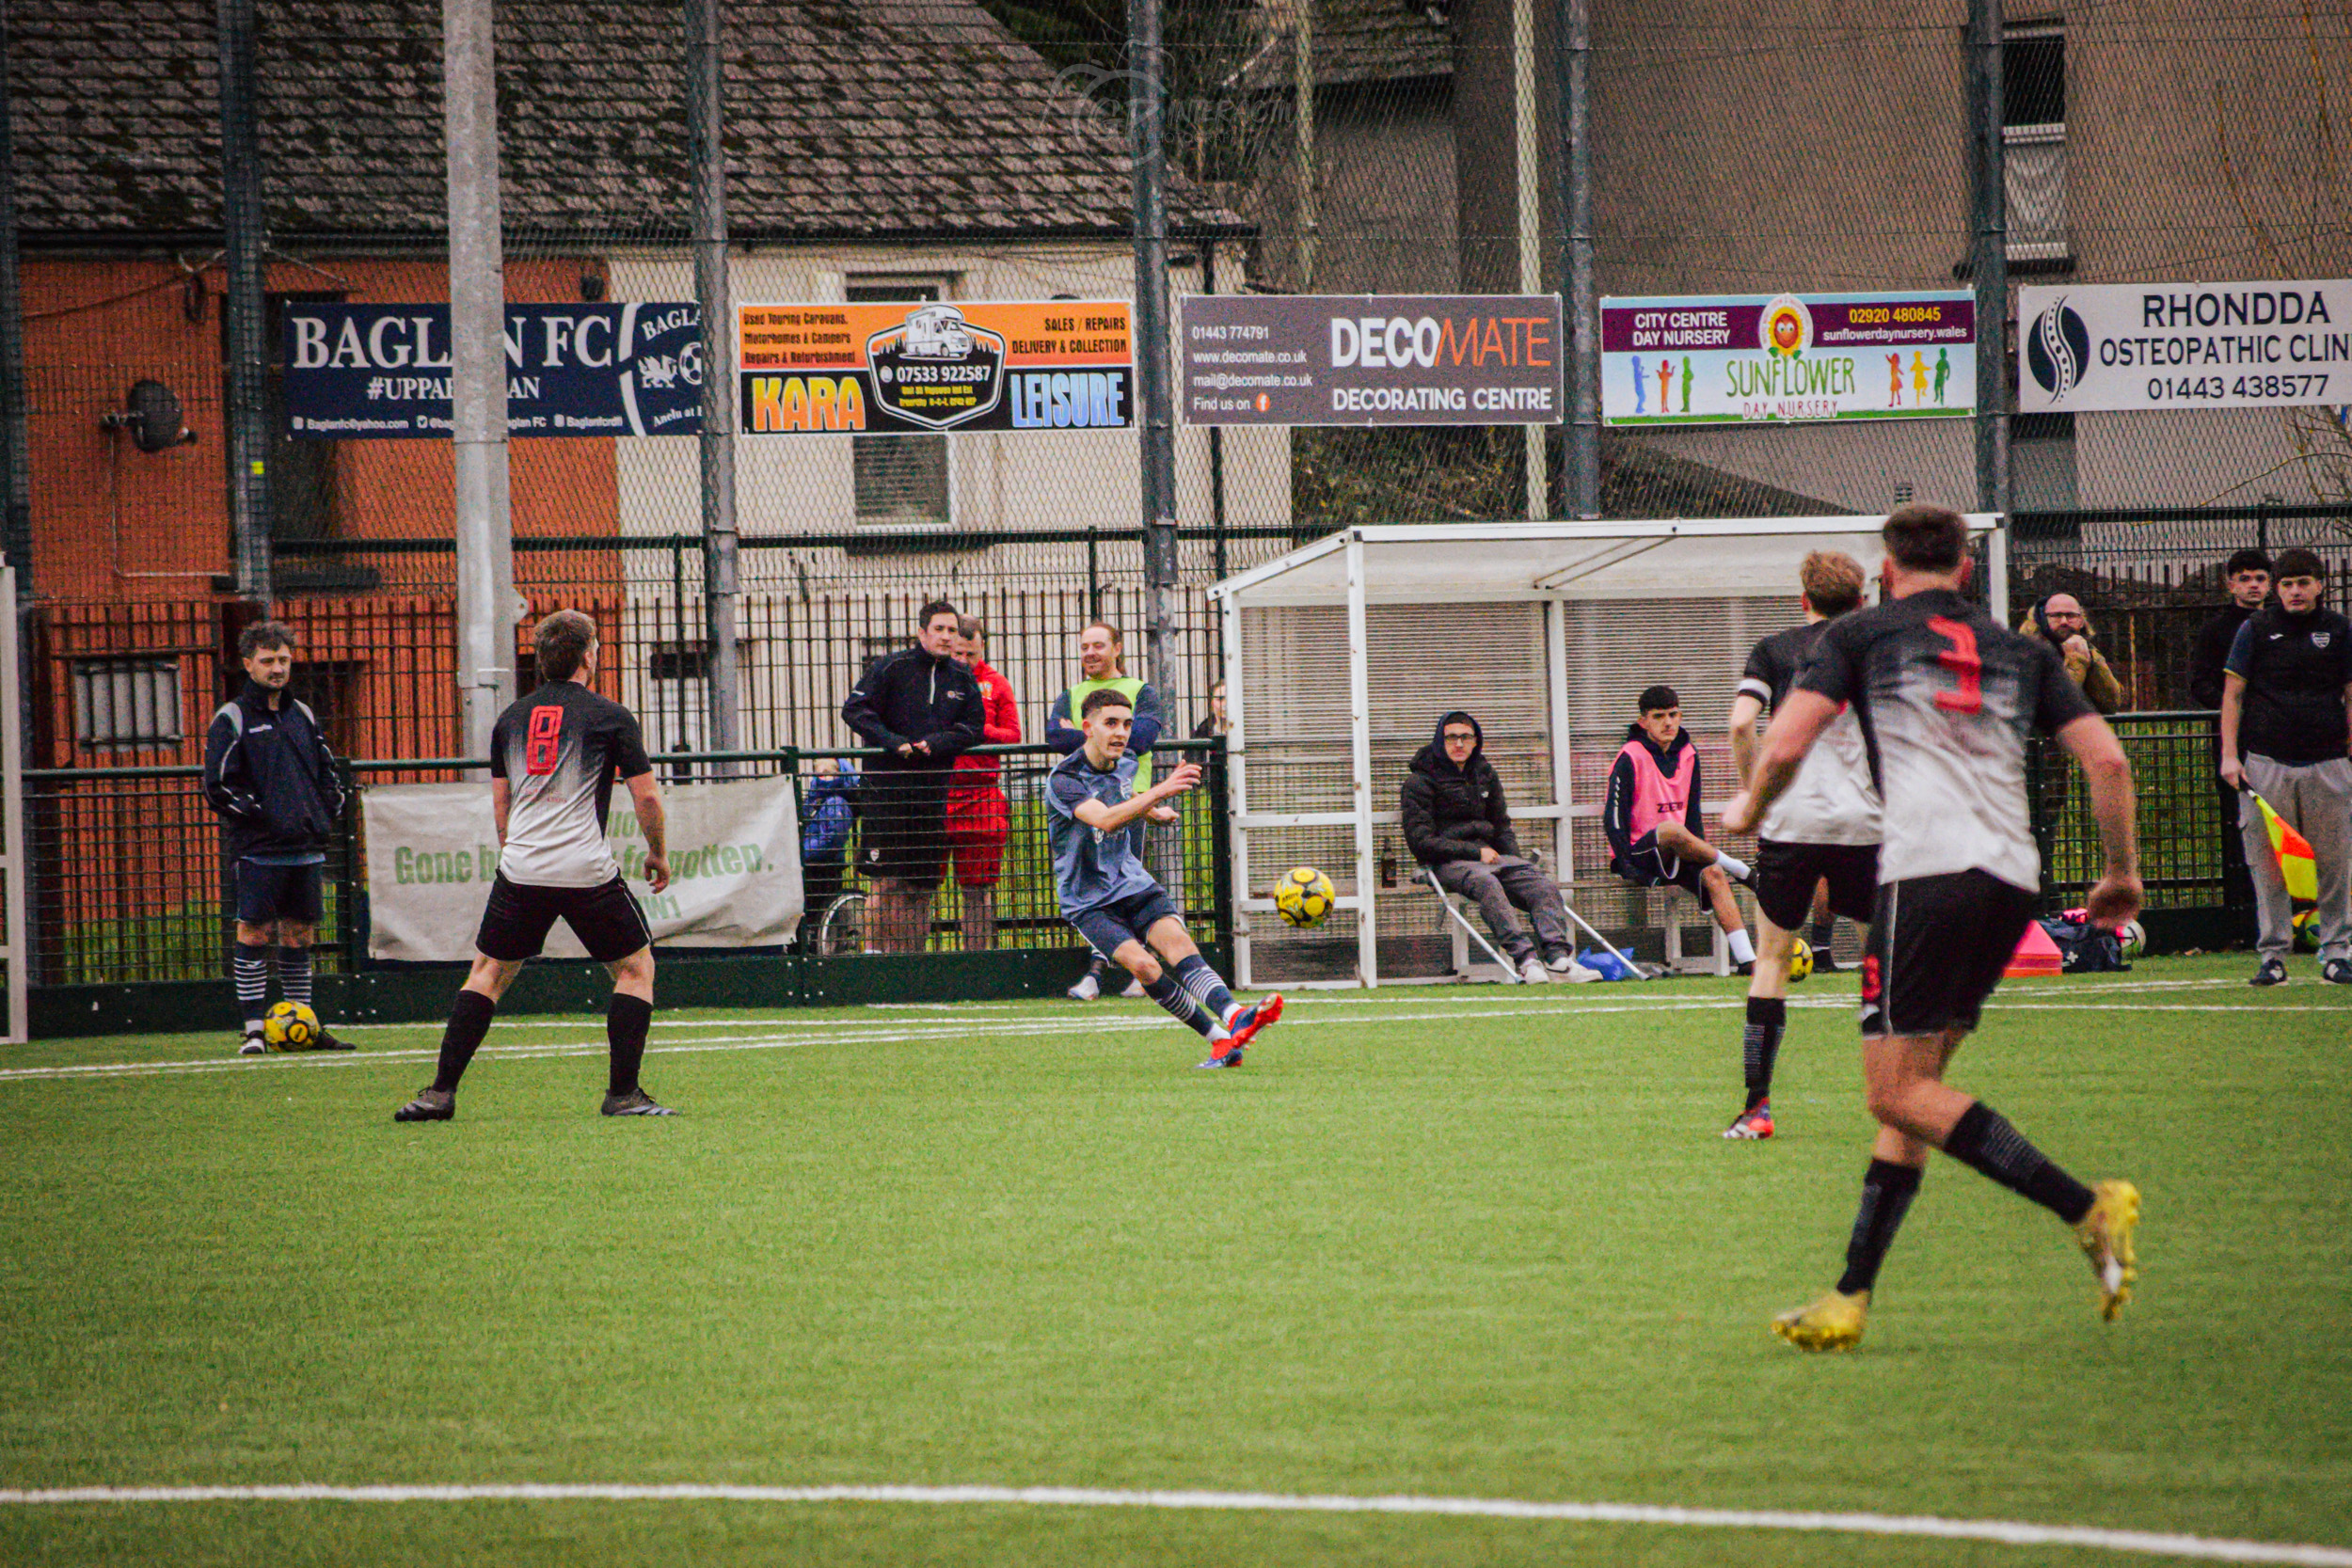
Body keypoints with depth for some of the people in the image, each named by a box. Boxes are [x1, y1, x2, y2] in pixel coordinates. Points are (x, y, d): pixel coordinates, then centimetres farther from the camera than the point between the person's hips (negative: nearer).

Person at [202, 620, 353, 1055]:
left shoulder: (302, 716, 16)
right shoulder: (232, 719, -2)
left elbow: (327, 771, 25)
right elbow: (218, 786, -7)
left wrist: (327, 814, 10)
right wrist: (259, 815, -12)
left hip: (306, 848, 6)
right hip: (258, 851, -6)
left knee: (299, 936, 9)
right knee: (255, 936, -8)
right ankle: (254, 1030, -6)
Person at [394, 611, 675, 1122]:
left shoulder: (512, 718, 14)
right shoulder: (609, 716, 0)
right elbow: (647, 797, 0)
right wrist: (658, 853, 16)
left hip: (521, 869, 4)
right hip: (587, 870, -4)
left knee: (488, 973, 13)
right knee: (636, 967, 11)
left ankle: (441, 1092, 4)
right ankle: (623, 1094, 3)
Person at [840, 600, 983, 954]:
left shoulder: (963, 679, 11)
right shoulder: (892, 668, -1)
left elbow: (972, 729, 6)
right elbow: (854, 709, -6)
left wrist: (935, 743, -11)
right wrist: (895, 743, -16)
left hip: (935, 790, 4)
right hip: (887, 787, -4)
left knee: (923, 885, 6)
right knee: (886, 882, -7)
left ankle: (914, 957, 11)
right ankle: (879, 954, -3)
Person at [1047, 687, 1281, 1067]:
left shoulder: (1127, 765, 7)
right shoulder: (1063, 780, -18)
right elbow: (1105, 820, -37)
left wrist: (1150, 811, 19)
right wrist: (1160, 791, -46)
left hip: (1133, 885, 5)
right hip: (1088, 902, -5)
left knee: (1176, 942, -24)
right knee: (1141, 964, -27)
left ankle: (1232, 1015, -46)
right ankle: (1219, 1038, -23)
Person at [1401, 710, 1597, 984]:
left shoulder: (1485, 774, 19)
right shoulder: (1420, 781, 0)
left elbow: (1502, 827, 27)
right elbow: (1421, 841, -8)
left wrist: (1516, 861, 8)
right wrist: (1475, 852, -13)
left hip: (1487, 854, 6)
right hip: (1448, 863, -6)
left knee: (1541, 885, -21)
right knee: (1485, 882, -38)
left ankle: (1558, 956, -35)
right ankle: (1525, 959, -50)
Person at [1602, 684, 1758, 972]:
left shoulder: (1688, 756, 11)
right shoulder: (1630, 758, -9)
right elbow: (1613, 818, -12)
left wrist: (1701, 855, 3)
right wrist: (1627, 865, -21)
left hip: (1675, 859, 6)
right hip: (1638, 856, -6)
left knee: (1712, 874, -23)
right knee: (1671, 829, -36)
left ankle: (1746, 958, -31)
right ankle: (1741, 870, -20)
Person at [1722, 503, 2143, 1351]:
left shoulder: (1860, 635, 10)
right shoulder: (2021, 653, 21)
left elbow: (1784, 745, 2)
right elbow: (2106, 757, 12)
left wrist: (1749, 806, 22)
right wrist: (2122, 871, 22)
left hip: (1928, 874, -6)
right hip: (2014, 878, 6)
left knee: (1899, 1092, -6)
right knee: (1912, 1088, 12)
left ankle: (2087, 1208, -19)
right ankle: (1850, 1300, 9)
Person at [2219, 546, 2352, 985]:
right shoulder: (2256, 629, 5)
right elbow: (2233, 694, 5)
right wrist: (2229, 755, -3)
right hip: (2266, 763, -1)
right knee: (2267, 865, -3)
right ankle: (2273, 954, 2)